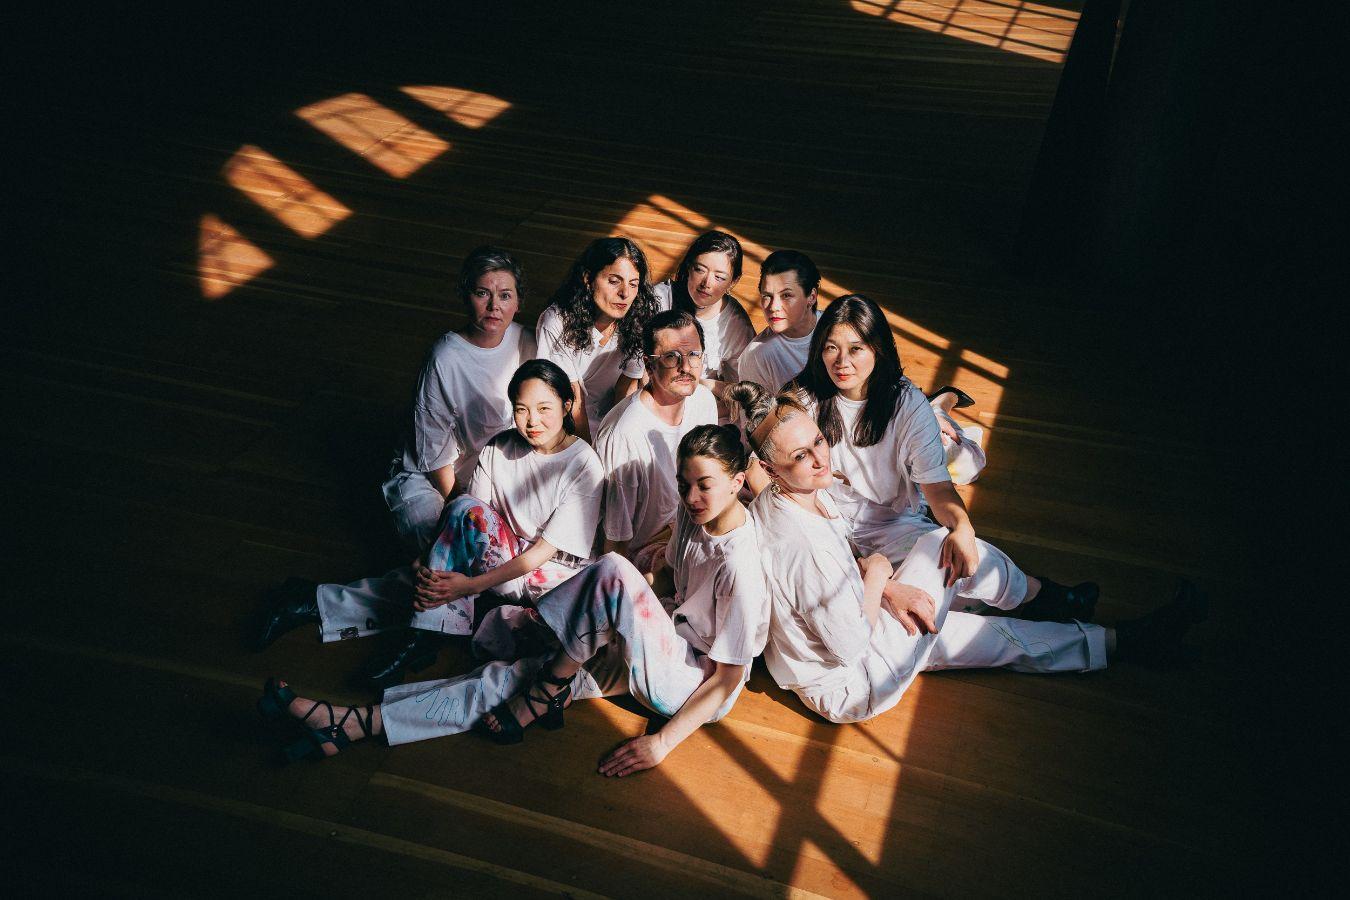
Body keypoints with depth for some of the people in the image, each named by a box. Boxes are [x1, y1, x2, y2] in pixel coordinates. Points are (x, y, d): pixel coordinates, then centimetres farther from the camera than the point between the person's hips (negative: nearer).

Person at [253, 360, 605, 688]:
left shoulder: (584, 466, -17)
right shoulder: (498, 450, -2)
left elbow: (545, 550, -19)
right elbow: (467, 522, -5)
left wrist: (472, 584, -26)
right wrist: (426, 560, -24)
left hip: (556, 576, -5)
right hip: (502, 561, 5)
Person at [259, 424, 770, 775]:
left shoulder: (739, 568, -26)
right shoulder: (693, 513, -2)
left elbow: (727, 679, -19)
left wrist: (663, 743, -18)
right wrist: (615, 611, 8)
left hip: (697, 685, -7)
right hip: (663, 644, 8)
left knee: (612, 568, -33)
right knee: (510, 677, -8)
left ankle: (539, 698, -12)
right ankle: (349, 725, -6)